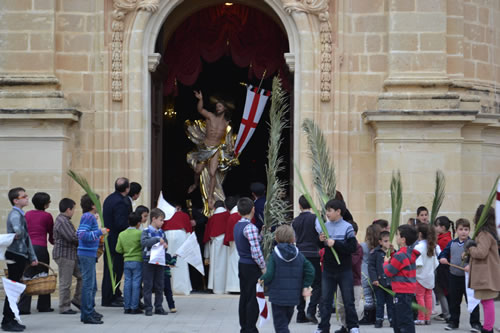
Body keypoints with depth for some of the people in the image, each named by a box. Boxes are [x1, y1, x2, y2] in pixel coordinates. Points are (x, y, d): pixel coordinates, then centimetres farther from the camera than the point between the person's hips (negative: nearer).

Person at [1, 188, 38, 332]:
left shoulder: (21, 215, 19)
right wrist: (17, 234, -50)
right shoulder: (15, 214, -11)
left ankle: (10, 319, 17)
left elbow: (26, 237, 22)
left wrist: (33, 257, 22)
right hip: (15, 255, -9)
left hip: (21, 256, 9)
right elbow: (18, 229, -32)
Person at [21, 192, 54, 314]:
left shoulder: (27, 214, 12)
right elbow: (52, 235, 8)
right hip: (41, 248, -4)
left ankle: (23, 307, -8)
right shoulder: (47, 216, -1)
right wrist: (53, 241, 28)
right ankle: (43, 306, 16)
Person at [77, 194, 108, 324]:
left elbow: (78, 233, 22)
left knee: (92, 286, 17)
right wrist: (99, 232, -21)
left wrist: (98, 237, 22)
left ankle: (90, 311, 26)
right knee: (88, 284, -7)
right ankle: (87, 315, -5)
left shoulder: (89, 217, 16)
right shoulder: (88, 217, -14)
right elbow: (83, 235, -24)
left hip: (89, 254, 10)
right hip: (87, 254, -10)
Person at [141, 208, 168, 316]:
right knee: (148, 286, -1)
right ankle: (148, 308, 3)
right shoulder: (146, 231, -5)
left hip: (160, 261, 5)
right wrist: (157, 239, -23)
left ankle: (159, 307, 15)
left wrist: (165, 246, -6)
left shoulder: (161, 232, 10)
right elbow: (143, 242, -21)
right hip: (148, 261, -5)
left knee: (159, 286, 8)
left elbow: (166, 244, 16)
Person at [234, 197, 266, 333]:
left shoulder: (237, 226, 9)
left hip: (242, 265, 9)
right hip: (252, 267, -9)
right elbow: (256, 251, -21)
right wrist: (263, 268, -12)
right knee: (253, 299, -2)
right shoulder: (250, 227, -19)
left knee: (244, 297, 14)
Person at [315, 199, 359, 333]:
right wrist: (321, 240, -8)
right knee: (325, 299, 5)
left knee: (348, 299, 6)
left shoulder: (347, 227, -9)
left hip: (344, 270, -4)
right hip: (328, 269, 4)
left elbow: (353, 247, -17)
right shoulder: (325, 226, 4)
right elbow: (319, 247, 14)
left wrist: (335, 243, -22)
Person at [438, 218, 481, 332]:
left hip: (468, 277, -5)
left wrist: (471, 265, -29)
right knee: (454, 301, 14)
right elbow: (444, 253, 17)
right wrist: (443, 258, -5)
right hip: (454, 277, 5)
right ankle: (453, 322, 26)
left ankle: (475, 323, 5)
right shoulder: (452, 244, 7)